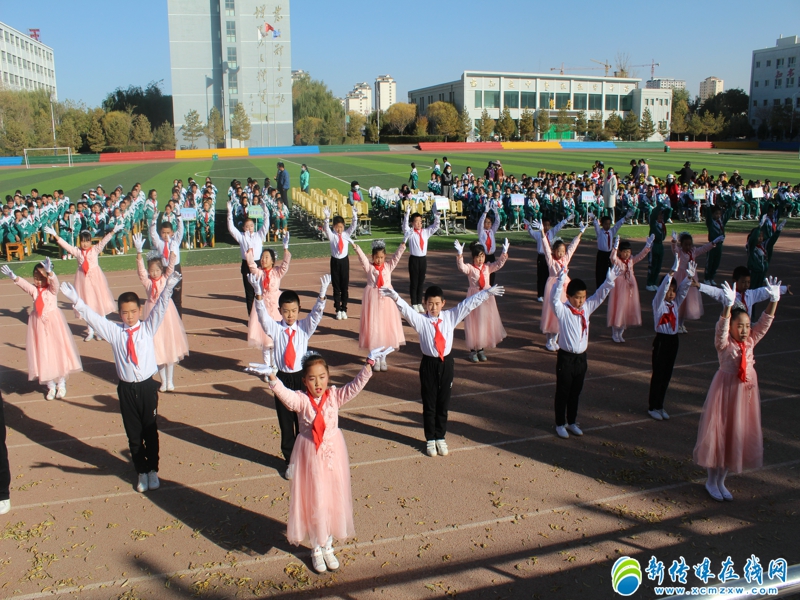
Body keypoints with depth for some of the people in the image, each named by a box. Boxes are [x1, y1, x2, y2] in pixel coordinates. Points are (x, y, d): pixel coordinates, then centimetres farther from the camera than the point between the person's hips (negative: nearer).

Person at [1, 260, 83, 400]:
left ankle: (61, 384, 18)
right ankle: (51, 386, 19)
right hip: (39, 325, 3)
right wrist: (13, 277, -34)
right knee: (43, 355, 7)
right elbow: (24, 284, -14)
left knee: (58, 352, 3)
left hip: (53, 323, -3)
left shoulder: (52, 288, -5)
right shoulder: (34, 290, 3)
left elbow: (54, 281, -25)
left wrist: (49, 272, -46)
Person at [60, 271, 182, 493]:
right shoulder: (114, 331, 2)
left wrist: (168, 287, -24)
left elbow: (160, 308, -12)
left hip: (147, 386, -1)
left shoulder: (148, 328, -1)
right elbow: (92, 317, -2)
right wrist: (76, 300, -12)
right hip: (127, 389, 1)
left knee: (150, 431, 9)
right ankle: (141, 472, 24)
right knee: (133, 434, 10)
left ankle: (153, 470, 24)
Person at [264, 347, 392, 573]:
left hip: (333, 454, 3)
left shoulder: (335, 396, -5)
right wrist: (272, 378, -47)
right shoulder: (300, 400, -12)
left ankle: (328, 546, 33)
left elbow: (356, 385, -13)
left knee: (333, 500, 13)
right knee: (313, 502, 7)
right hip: (310, 456, -3)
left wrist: (369, 364, -23)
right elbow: (284, 393, -30)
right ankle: (316, 549, 28)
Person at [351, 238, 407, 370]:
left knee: (386, 327, 6)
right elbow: (362, 257, -15)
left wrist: (403, 243, -19)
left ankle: (383, 359, 18)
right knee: (373, 327, 2)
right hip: (373, 299, -2)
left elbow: (397, 255, -6)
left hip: (386, 299, 2)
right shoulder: (369, 267, 0)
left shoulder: (388, 266, 5)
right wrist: (355, 247, -32)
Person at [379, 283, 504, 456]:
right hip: (429, 364, -2)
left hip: (446, 363, 2)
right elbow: (406, 309, -21)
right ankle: (430, 439, 23)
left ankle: (440, 437, 27)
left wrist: (487, 292, -1)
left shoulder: (450, 317, 2)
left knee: (443, 403, 12)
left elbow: (468, 304, 1)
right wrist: (395, 297, -39)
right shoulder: (420, 320, -7)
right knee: (429, 404, 9)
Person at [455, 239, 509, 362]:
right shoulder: (470, 268, -8)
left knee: (485, 323, 10)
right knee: (474, 324, 1)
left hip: (487, 298, 4)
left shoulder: (488, 267, 5)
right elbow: (462, 267, -27)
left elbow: (499, 264, -4)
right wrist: (460, 254, -41)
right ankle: (473, 350, 11)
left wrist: (504, 253, -18)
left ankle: (481, 349, 23)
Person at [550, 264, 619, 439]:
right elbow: (554, 298, -31)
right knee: (562, 393, 7)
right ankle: (560, 424, 20)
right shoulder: (562, 311, -14)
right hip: (566, 357, -5)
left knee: (576, 392, 18)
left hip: (581, 357, 6)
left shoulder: (587, 308, 3)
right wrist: (561, 280, -43)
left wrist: (609, 281, -10)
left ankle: (572, 422, 32)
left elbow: (599, 296, 5)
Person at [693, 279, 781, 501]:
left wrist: (774, 301, -19)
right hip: (726, 391, -6)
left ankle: (721, 481, 28)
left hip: (746, 393, 6)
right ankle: (711, 481, 20)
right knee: (719, 435, 3)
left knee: (738, 436, 13)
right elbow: (721, 328, -31)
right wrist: (728, 306, -46)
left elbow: (765, 322, -6)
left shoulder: (751, 341, 1)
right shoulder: (724, 344, -13)